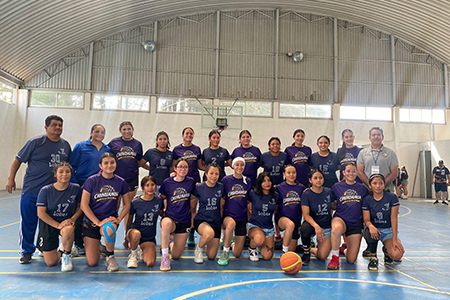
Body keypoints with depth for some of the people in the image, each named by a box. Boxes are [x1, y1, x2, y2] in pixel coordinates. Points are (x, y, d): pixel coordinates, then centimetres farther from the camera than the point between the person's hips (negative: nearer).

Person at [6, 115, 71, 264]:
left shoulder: (65, 145, 8)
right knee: (28, 223, 4)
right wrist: (11, 178, -2)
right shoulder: (36, 142, -5)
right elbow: (18, 159, 1)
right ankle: (27, 251, 20)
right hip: (32, 190, -3)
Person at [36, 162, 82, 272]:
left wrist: (72, 219, -17)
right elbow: (40, 213, -11)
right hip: (48, 224, 0)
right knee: (50, 263, -3)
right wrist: (58, 225, -20)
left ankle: (67, 254, -9)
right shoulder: (45, 190, -11)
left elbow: (81, 206, 2)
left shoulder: (76, 188, -7)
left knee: (68, 230, -39)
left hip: (67, 222, 0)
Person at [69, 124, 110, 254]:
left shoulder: (107, 149, 11)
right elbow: (72, 166, 0)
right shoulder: (81, 146, 1)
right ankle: (79, 244, 15)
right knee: (80, 215, 2)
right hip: (82, 185, -3)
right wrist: (74, 184, -8)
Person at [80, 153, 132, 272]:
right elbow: (84, 205, -8)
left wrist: (118, 219, -10)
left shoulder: (121, 182, -1)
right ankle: (98, 246, 31)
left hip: (110, 219, 0)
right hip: (91, 221, 0)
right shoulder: (92, 180, -7)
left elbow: (127, 204, 6)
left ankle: (110, 256, -9)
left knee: (109, 230, -39)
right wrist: (98, 222, -14)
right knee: (92, 263, -5)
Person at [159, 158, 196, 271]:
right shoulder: (167, 182, -2)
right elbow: (162, 197, 15)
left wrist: (193, 219, 11)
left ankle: (172, 240, 38)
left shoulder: (191, 182, 1)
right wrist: (165, 208, 1)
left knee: (176, 256, 4)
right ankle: (164, 256, -26)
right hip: (170, 216, -1)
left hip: (185, 221, 2)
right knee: (167, 223, -41)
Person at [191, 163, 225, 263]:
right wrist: (192, 220, 6)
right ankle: (199, 248, -6)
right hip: (201, 220, -3)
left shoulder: (221, 187, 0)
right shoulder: (199, 188, -7)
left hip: (216, 222, 3)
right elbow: (192, 206, 6)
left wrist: (222, 219, 15)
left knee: (211, 256, 2)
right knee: (209, 233, -39)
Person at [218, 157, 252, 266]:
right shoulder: (226, 180, -3)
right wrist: (221, 217, -4)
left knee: (237, 254, 0)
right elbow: (221, 201, 0)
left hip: (242, 218, 2)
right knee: (231, 223, -41)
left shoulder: (248, 181, 5)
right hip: (228, 215, -2)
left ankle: (233, 243, 37)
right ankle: (225, 252, -18)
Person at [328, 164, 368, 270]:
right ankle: (335, 257, -19)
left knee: (351, 260, -4)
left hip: (356, 224, 2)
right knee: (337, 228, -42)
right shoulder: (337, 187, 3)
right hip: (340, 219, -2)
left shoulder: (362, 188, 8)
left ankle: (344, 250, 34)